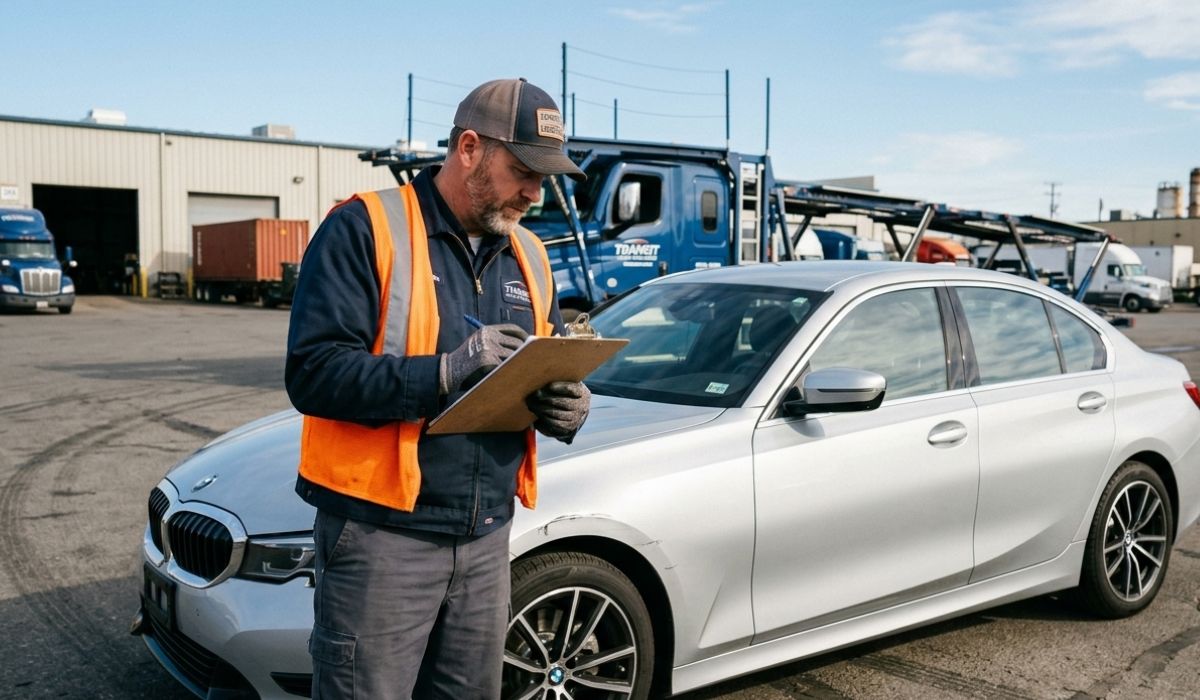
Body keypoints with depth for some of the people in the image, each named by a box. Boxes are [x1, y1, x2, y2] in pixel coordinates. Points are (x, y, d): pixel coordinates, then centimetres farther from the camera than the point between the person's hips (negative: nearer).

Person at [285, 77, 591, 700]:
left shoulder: (528, 256, 11)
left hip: (488, 539, 6)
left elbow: (549, 374, 19)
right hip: (383, 535, -6)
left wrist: (565, 407, -4)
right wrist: (446, 372, -27)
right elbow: (313, 372, -18)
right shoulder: (365, 229, -9)